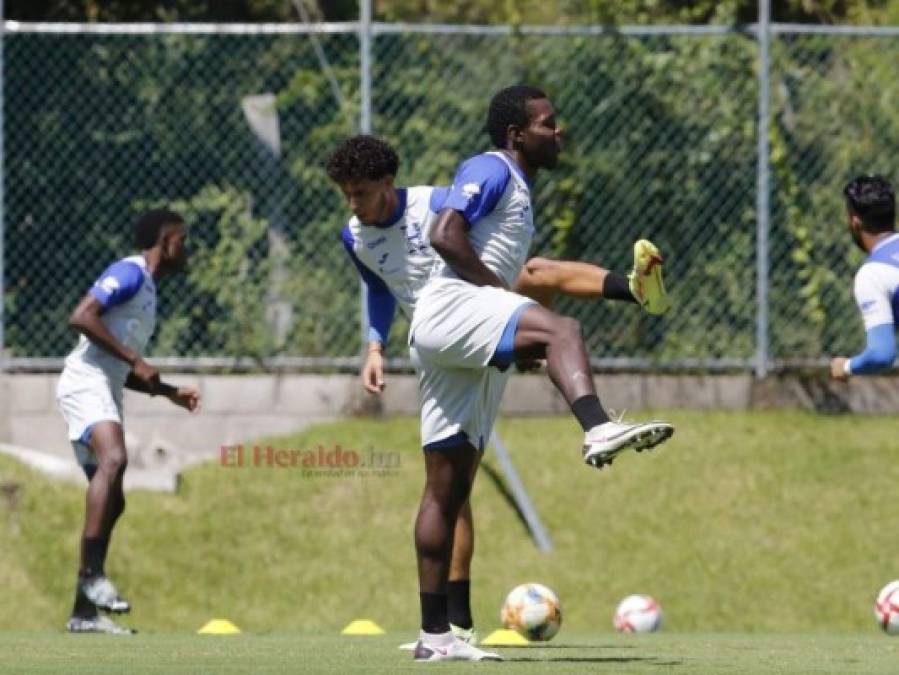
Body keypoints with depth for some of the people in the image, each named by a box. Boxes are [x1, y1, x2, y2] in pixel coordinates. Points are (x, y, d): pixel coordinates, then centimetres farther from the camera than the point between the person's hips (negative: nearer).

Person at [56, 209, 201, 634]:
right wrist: (134, 361, -17)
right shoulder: (129, 274, -4)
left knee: (111, 502, 6)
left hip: (105, 391, 10)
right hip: (85, 383, -10)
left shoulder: (146, 288, 26)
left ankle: (83, 613, 8)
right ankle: (91, 573, -39)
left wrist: (169, 392, 22)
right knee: (114, 458, -33)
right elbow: (81, 317, -19)